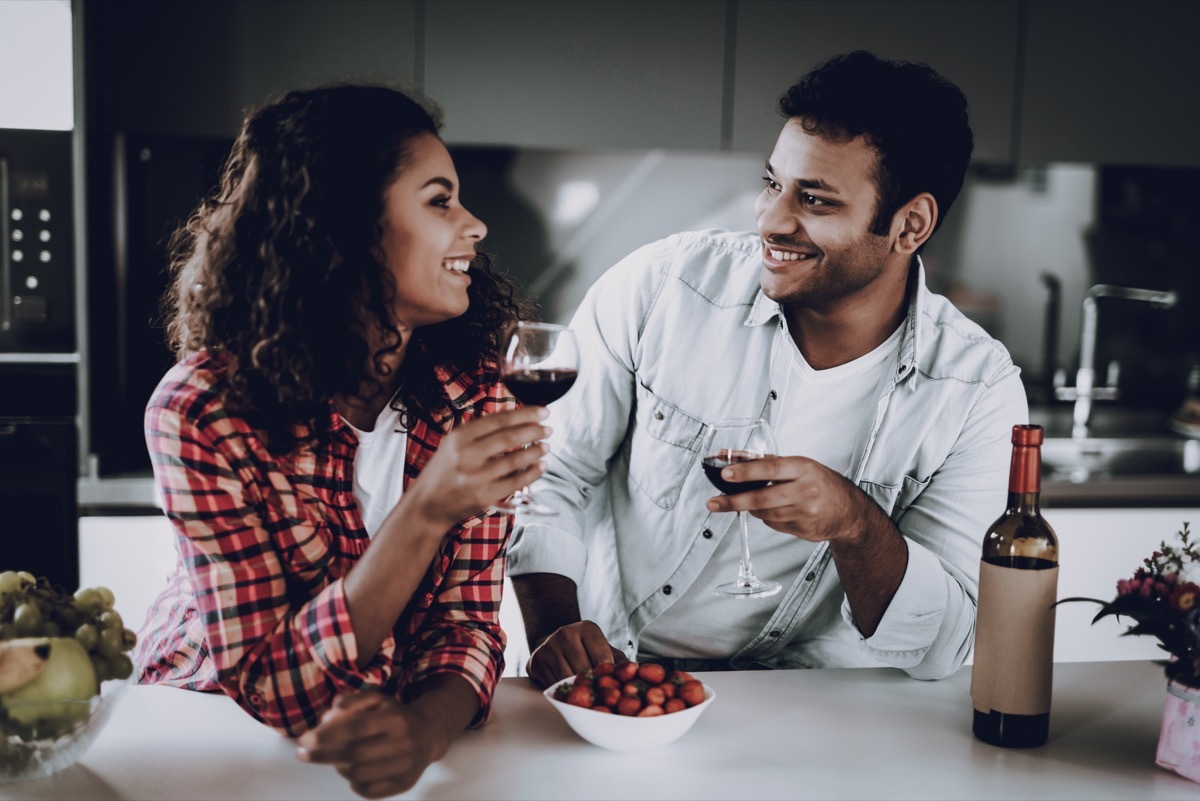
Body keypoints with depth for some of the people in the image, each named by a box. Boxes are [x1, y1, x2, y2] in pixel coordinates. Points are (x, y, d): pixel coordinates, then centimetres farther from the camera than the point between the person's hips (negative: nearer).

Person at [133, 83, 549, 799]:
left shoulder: (473, 392, -8)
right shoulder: (204, 411, -19)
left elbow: (468, 623, -8)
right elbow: (268, 685, -21)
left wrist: (425, 728, -30)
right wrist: (425, 513, -33)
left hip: (390, 726, 2)